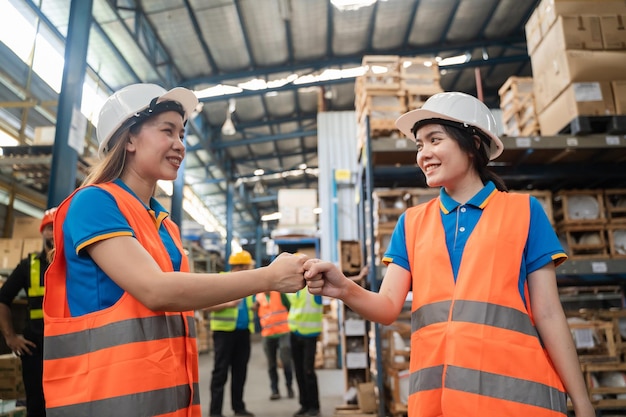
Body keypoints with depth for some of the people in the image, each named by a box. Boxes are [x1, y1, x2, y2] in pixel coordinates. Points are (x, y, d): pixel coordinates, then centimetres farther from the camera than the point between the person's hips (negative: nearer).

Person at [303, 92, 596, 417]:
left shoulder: (523, 211, 2)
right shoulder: (411, 223, 9)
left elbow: (548, 314, 1)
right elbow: (388, 308, 0)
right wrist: (345, 289, -20)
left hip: (514, 389, -2)